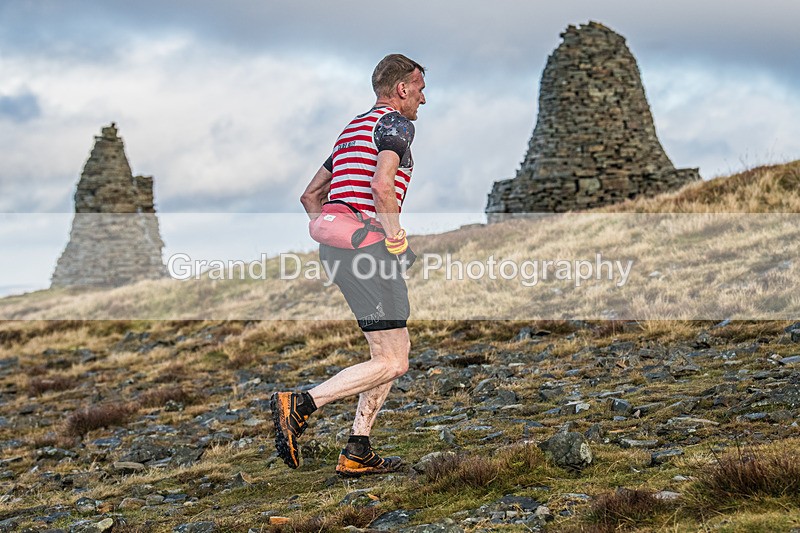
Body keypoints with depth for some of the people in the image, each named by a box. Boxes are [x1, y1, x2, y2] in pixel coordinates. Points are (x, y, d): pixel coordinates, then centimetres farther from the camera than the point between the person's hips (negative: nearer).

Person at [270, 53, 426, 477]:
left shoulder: (354, 128, 26)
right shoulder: (396, 124, -3)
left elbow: (310, 195, 28)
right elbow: (382, 185, -22)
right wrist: (396, 239, -12)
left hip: (335, 243, 10)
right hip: (366, 245, -10)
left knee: (393, 351, 14)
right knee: (392, 361, -8)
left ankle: (357, 452, 11)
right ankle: (299, 405, -17)